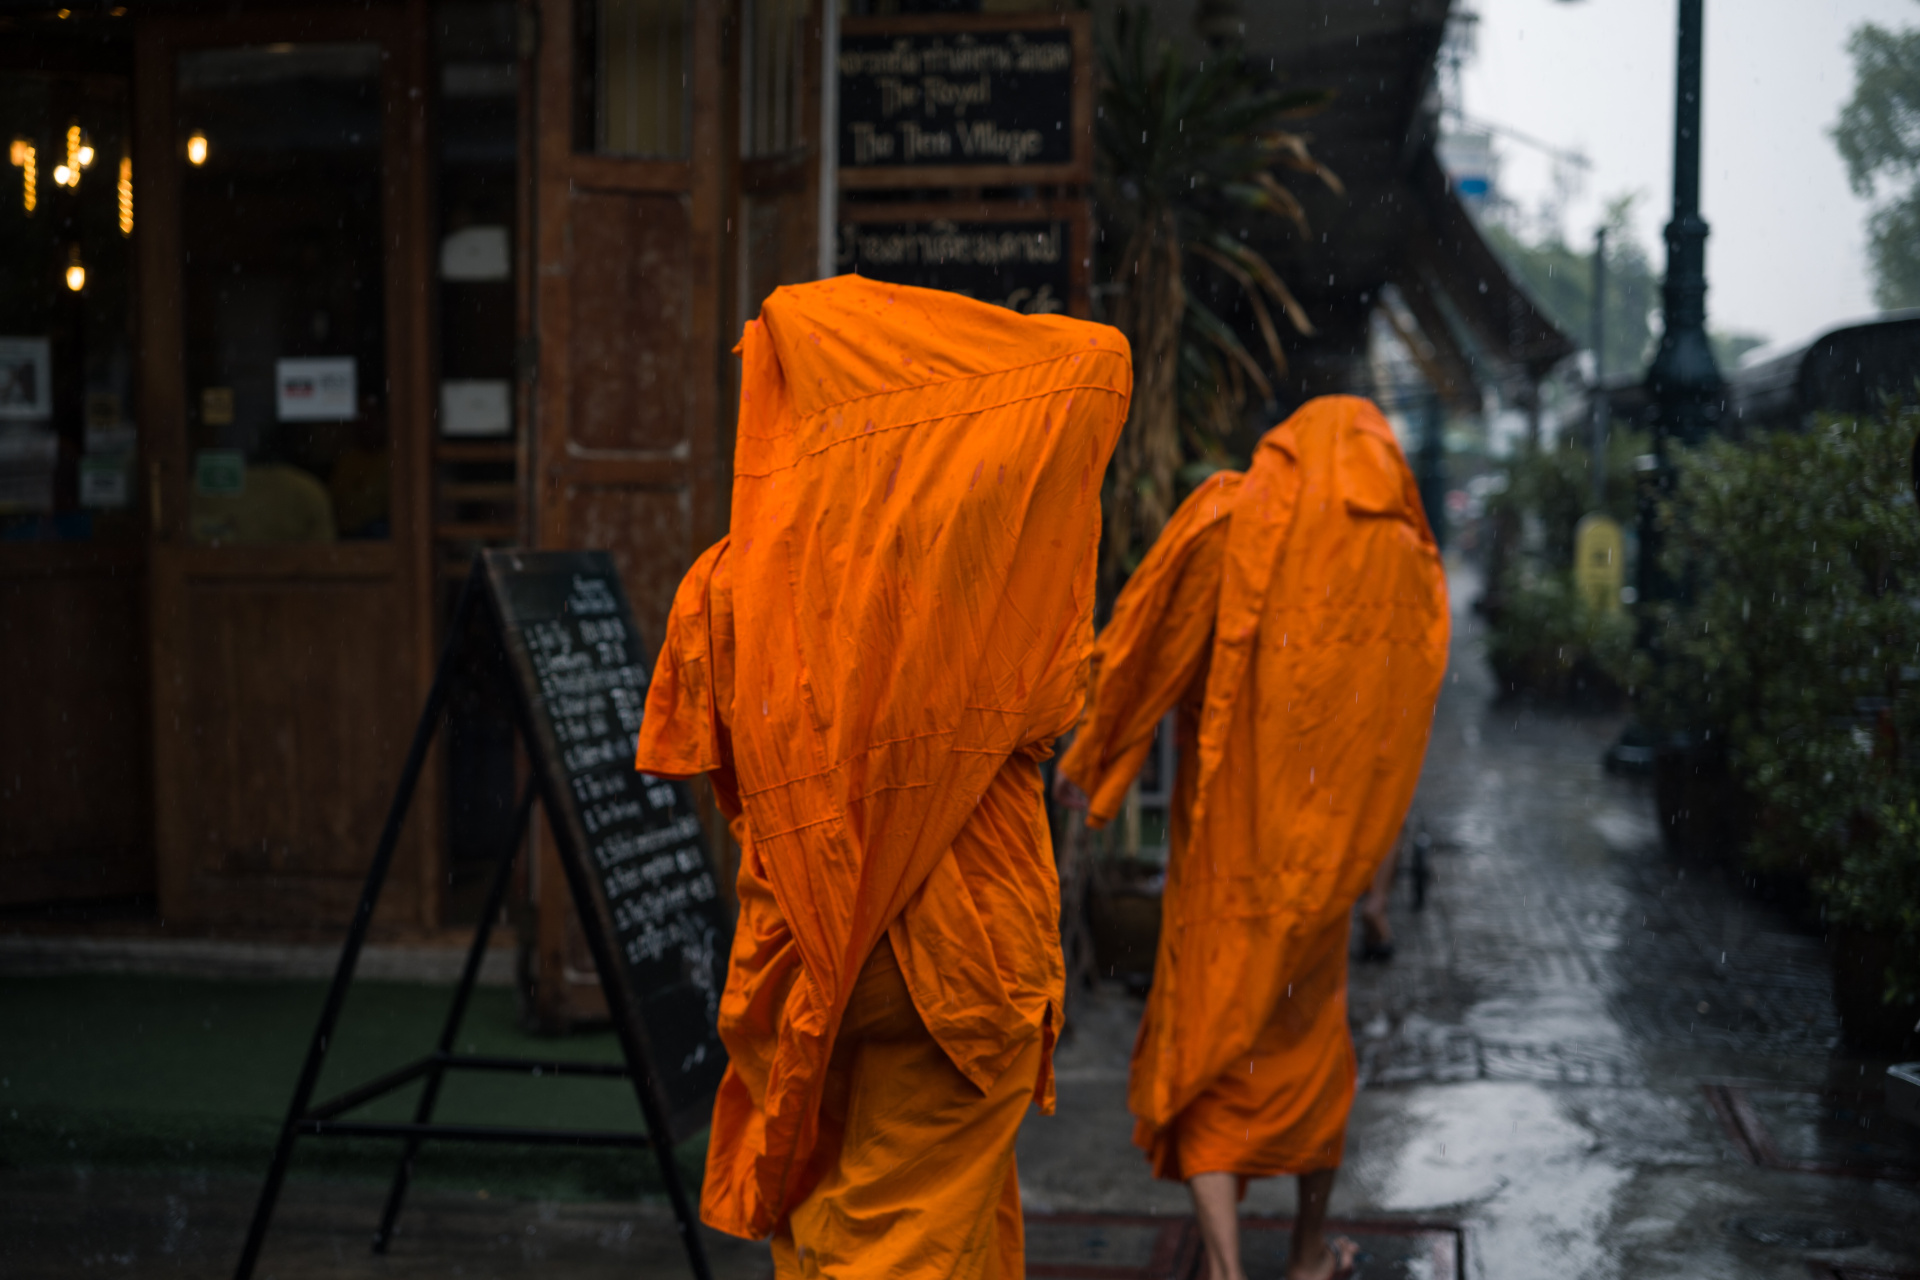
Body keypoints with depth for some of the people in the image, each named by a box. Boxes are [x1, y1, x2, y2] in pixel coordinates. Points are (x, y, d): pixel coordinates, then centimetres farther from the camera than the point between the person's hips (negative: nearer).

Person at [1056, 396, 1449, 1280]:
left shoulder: (1232, 517, -4)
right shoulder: (1405, 561, 2)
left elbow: (1147, 638, -6)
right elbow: (1406, 717, 9)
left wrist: (1090, 754, 4)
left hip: (1223, 829, -2)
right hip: (1328, 836, 3)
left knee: (1203, 1041, 2)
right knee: (1310, 1038, 18)